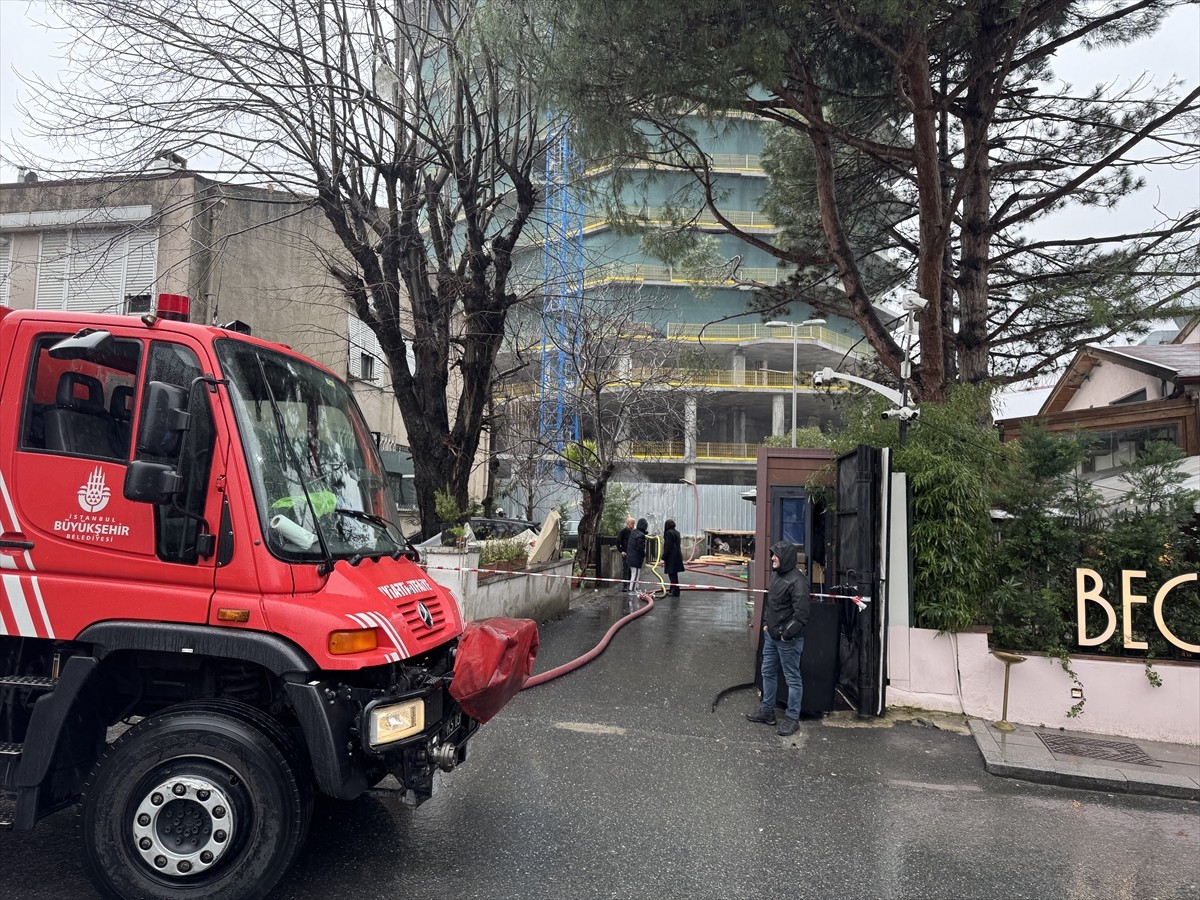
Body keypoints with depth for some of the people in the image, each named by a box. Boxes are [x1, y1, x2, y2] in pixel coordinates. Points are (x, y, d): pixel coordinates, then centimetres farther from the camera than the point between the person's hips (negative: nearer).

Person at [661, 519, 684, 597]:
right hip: (677, 556, 9)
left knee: (672, 574, -3)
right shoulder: (677, 532, 12)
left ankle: (675, 591, -1)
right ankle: (672, 590, 24)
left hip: (671, 557, -9)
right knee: (673, 574, 16)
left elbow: (667, 546, -18)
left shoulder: (669, 533, -15)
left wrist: (663, 558, -14)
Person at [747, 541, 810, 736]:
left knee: (792, 678, 5)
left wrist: (787, 633, -18)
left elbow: (801, 614, -24)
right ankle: (767, 711, 35)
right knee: (767, 672, 20)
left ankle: (792, 718, 17)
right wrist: (766, 623, 13)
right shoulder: (776, 574, 6)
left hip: (788, 640, -9)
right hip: (771, 635, 9)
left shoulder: (797, 581, -22)